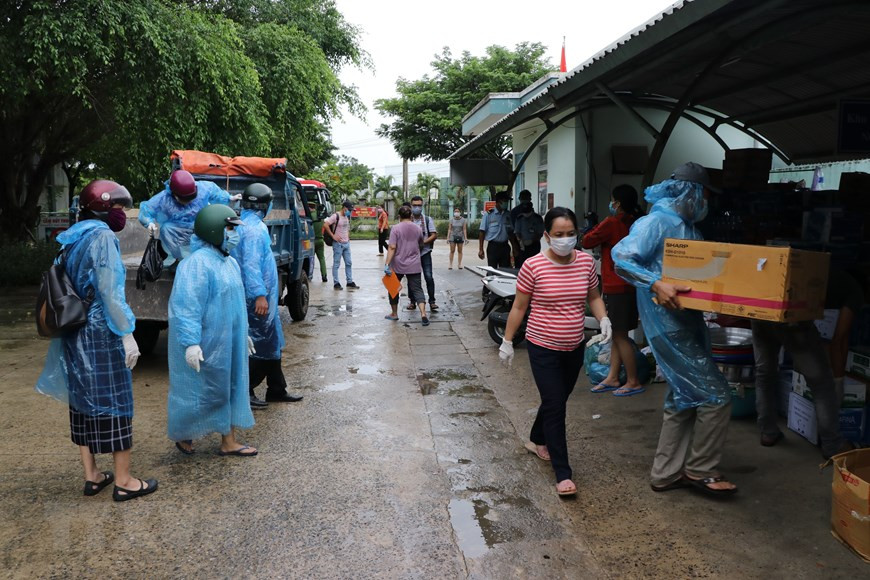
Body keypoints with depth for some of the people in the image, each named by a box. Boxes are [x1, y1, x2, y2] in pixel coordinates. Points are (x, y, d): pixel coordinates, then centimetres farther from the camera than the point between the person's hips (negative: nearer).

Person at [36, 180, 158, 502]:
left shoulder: (72, 239, 13)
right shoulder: (102, 237, -13)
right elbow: (110, 293, -18)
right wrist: (127, 334, -17)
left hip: (76, 336, 8)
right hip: (102, 336, -8)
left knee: (84, 402, 13)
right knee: (114, 403, 0)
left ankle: (91, 475, 23)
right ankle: (123, 481, 8)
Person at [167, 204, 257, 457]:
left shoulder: (229, 262, 11)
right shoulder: (197, 262, -19)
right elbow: (186, 305, -25)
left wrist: (243, 334, 23)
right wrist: (190, 342, -29)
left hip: (229, 342, 9)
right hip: (206, 343, -9)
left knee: (231, 388, 12)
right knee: (198, 390, 5)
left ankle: (229, 441, 21)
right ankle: (181, 434, 28)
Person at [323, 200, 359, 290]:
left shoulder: (347, 217, 13)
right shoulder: (336, 216, -12)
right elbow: (325, 225, -20)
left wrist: (348, 236, 14)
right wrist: (333, 236, -17)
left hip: (346, 243, 8)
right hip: (338, 243, -8)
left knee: (349, 263, 9)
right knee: (336, 264, -1)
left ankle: (349, 282, 17)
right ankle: (336, 283, 4)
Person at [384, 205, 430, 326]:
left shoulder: (396, 228, -9)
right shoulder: (418, 228, 4)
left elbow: (392, 247, -16)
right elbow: (421, 245, 17)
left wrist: (387, 264, -16)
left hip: (397, 266, -2)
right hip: (414, 266, 2)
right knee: (417, 289, 2)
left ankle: (394, 314, 24)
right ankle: (423, 314, -15)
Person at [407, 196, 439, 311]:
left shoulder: (428, 219, 1)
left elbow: (434, 235, -1)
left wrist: (423, 242, -16)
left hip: (425, 252, -1)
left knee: (429, 277, -8)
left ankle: (432, 301, 0)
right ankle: (412, 301, 20)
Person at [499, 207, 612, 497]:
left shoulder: (586, 261, -4)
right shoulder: (533, 266, -15)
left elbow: (593, 297, 10)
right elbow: (519, 307, -5)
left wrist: (603, 318, -9)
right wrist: (507, 341, -2)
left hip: (574, 347, 5)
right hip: (543, 348, -5)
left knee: (558, 399, 21)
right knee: (555, 407, -4)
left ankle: (537, 440, 47)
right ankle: (563, 473, 5)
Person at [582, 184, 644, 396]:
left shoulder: (612, 223, -15)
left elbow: (587, 242, -8)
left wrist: (595, 230, 10)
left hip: (617, 287, -9)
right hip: (630, 285, 9)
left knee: (620, 335, -2)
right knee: (618, 334, 13)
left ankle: (633, 382, 4)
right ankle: (612, 378, 20)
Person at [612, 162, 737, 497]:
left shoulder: (687, 226, 15)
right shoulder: (657, 222, -13)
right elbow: (620, 256, -24)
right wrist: (656, 284, -35)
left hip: (687, 323, 10)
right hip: (669, 326, -10)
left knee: (683, 401, 15)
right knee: (716, 396, -5)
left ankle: (666, 473, 26)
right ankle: (700, 470, 12)